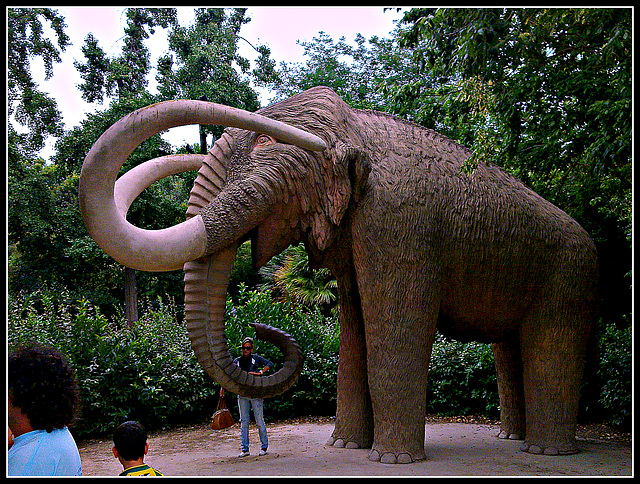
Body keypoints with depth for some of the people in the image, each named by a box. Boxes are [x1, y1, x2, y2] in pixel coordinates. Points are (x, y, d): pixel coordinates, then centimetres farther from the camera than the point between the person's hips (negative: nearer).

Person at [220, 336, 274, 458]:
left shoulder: (256, 358, 3)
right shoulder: (237, 361, 12)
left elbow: (270, 364, -7)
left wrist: (260, 372, -18)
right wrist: (223, 387, 8)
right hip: (242, 395, 3)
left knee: (259, 420, -1)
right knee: (243, 421, 3)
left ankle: (264, 446, 9)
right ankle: (244, 449, 7)